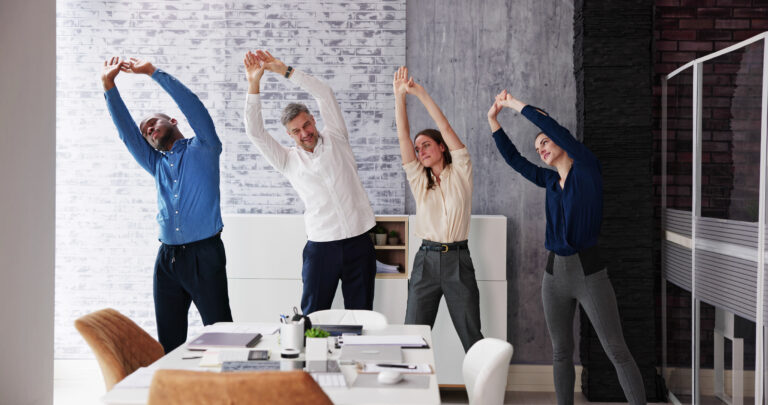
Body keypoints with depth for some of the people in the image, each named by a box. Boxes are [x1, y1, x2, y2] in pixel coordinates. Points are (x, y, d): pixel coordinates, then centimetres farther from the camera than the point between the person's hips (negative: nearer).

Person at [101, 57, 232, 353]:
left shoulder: (202, 149, 7)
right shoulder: (157, 164, 20)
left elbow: (192, 106, -5)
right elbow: (126, 130, 14)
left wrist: (152, 72, -4)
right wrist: (109, 86, 7)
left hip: (204, 253, -6)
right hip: (168, 257, 6)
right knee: (169, 340, 6)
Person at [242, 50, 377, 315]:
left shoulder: (335, 140, 9)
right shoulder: (288, 160, 9)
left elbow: (324, 94, 1)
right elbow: (255, 132, -1)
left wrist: (285, 70, -2)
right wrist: (254, 84, -7)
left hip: (358, 241, 0)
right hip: (321, 245, 0)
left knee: (361, 315, 5)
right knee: (312, 316, 0)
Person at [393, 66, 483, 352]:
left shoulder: (460, 173, 5)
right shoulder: (419, 180, 12)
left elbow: (445, 128, -3)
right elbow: (403, 137, 3)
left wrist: (421, 93, -6)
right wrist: (399, 95, -5)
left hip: (458, 261, -3)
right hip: (426, 260, 3)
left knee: (472, 337, 1)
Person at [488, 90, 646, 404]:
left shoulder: (588, 169, -5)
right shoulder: (550, 181, 12)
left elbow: (551, 126, -13)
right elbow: (514, 159, 14)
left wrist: (515, 103, -6)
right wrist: (493, 120, 10)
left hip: (588, 271, -6)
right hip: (555, 272, 6)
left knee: (617, 351, -5)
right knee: (561, 351, 12)